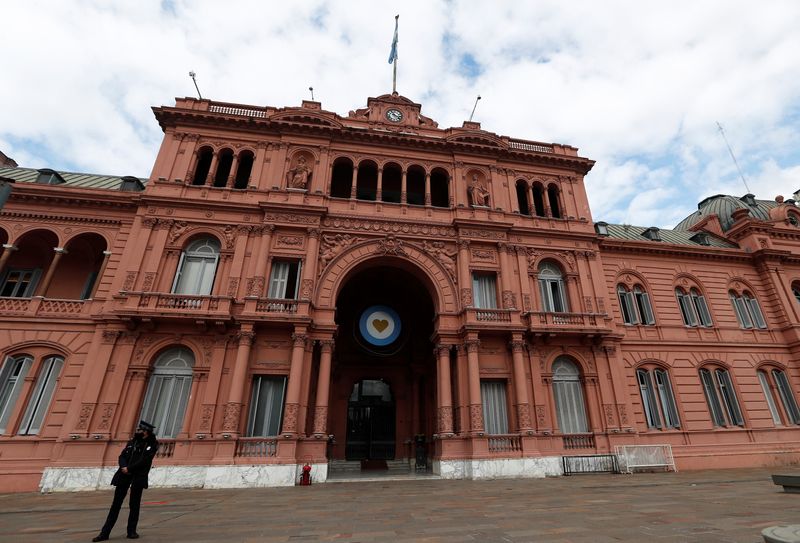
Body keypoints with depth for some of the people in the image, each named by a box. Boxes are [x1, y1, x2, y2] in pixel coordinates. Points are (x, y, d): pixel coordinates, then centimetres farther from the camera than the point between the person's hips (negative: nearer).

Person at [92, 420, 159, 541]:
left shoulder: (151, 445, -4)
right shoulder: (131, 442, 14)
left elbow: (143, 461, -12)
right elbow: (122, 456, 7)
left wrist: (129, 469, -15)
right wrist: (123, 467, -12)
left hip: (138, 477, -5)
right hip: (124, 476, 5)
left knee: (134, 504, 3)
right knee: (116, 504, 7)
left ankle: (131, 531, 17)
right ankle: (105, 532, 18)